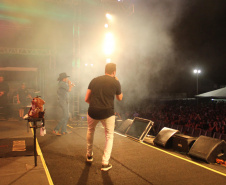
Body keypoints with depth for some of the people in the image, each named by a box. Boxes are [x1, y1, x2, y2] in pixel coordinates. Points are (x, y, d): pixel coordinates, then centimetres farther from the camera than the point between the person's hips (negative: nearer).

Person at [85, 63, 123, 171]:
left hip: (93, 112, 3)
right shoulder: (115, 82, 1)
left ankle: (89, 155, 41)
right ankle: (105, 163, 9)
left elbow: (86, 99, 7)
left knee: (90, 130, 29)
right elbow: (120, 98, 18)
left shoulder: (94, 80, 7)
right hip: (107, 113, -2)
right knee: (109, 136, 16)